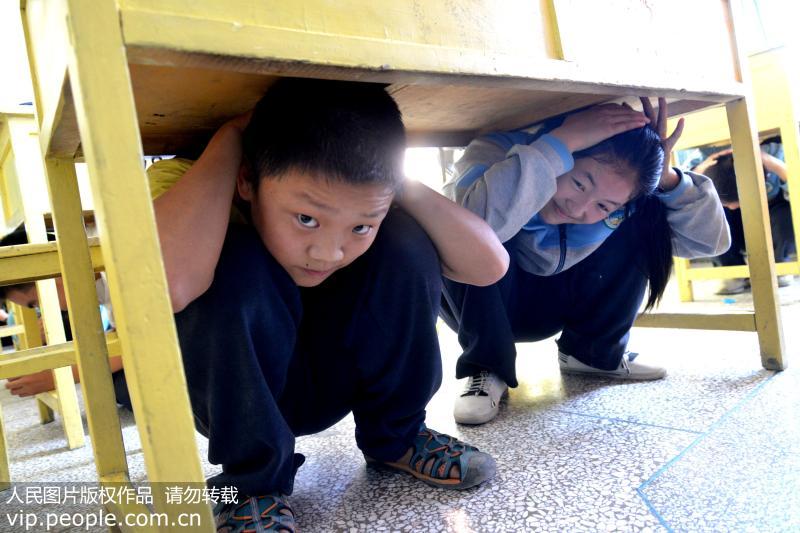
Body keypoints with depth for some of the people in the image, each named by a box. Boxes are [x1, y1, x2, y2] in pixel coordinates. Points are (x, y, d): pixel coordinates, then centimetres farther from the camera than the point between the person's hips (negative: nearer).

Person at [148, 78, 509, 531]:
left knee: (406, 245, -20)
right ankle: (254, 483, -8)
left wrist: (398, 183, -29)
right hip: (235, 398, -2)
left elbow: (489, 264, -22)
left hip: (333, 383, 3)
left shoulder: (354, 203, -17)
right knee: (234, 268, -34)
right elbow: (171, 283, -52)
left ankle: (394, 437, 2)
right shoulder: (191, 192, -27)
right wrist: (231, 139, -38)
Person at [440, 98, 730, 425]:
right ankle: (486, 369, -16)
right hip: (477, 303, -3)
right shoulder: (502, 151, -31)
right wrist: (560, 141, -47)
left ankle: (594, 352, 3)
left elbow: (711, 239, -16)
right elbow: (478, 220, -53)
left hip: (550, 307, 4)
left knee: (638, 234, -14)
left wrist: (665, 176, -30)